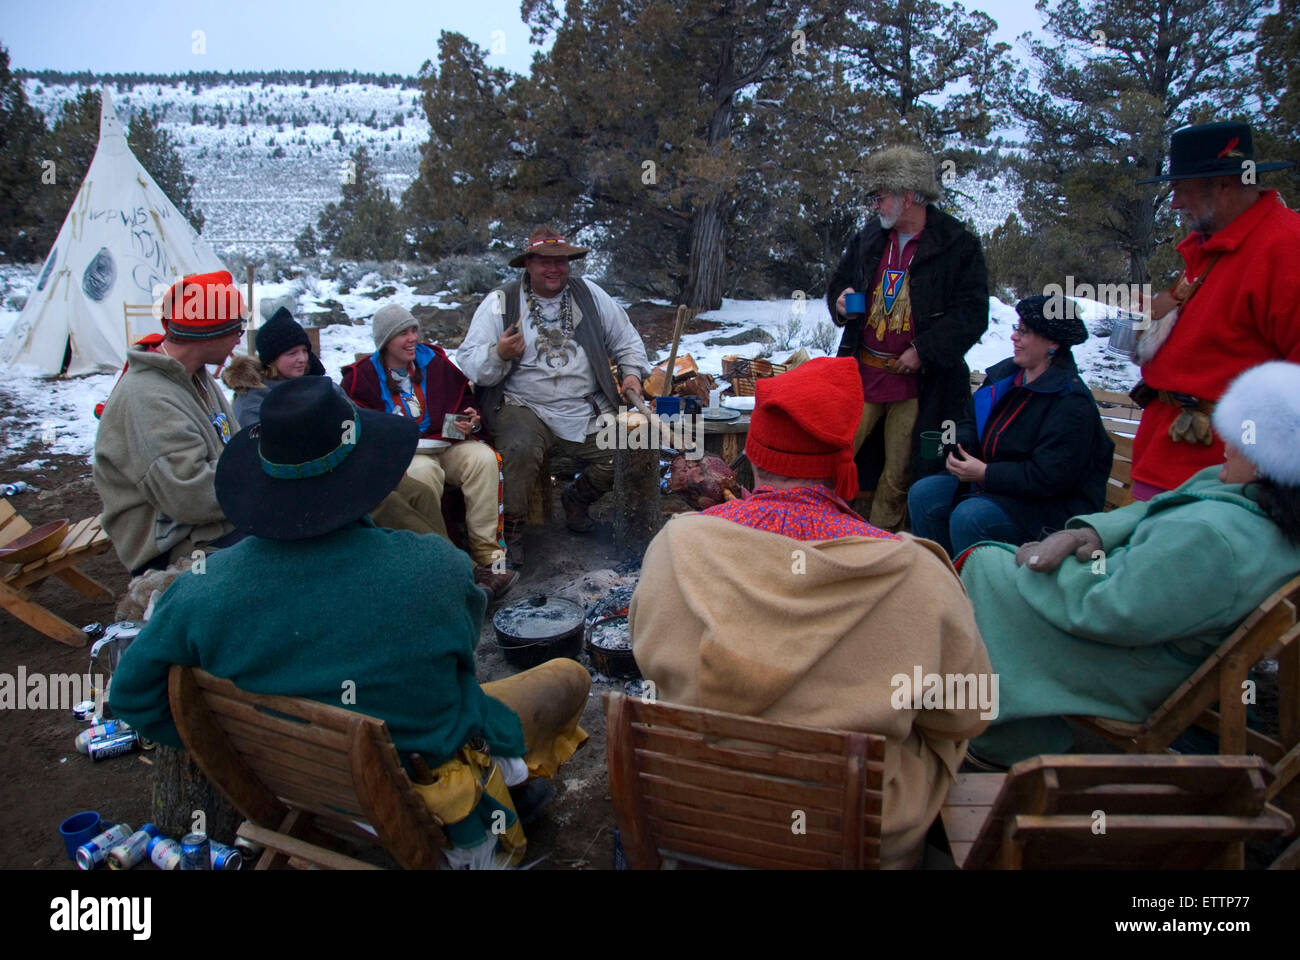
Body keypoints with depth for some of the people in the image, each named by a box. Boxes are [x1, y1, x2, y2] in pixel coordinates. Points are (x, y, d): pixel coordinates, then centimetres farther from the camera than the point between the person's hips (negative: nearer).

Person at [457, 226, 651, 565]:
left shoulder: (590, 295, 12)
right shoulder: (501, 303, 3)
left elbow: (626, 341, 21)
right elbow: (468, 361, -1)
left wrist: (632, 372, 4)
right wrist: (498, 355, -21)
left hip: (587, 411, 3)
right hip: (524, 407, -3)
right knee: (520, 449, -33)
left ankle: (577, 496, 18)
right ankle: (511, 529, -9)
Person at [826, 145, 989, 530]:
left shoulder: (959, 245, -6)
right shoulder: (869, 237, 10)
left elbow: (971, 315, -8)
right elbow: (838, 283, 23)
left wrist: (923, 350, -16)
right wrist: (841, 301, -1)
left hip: (917, 383, -4)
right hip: (861, 375, 4)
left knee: (896, 478, 7)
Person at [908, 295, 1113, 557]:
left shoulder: (1071, 403, -20)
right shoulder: (1005, 373, 5)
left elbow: (1048, 476, -24)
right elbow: (972, 418, 17)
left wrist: (986, 473, -24)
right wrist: (960, 446, -6)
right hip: (988, 479, 8)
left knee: (968, 516, -31)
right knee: (923, 493, -8)